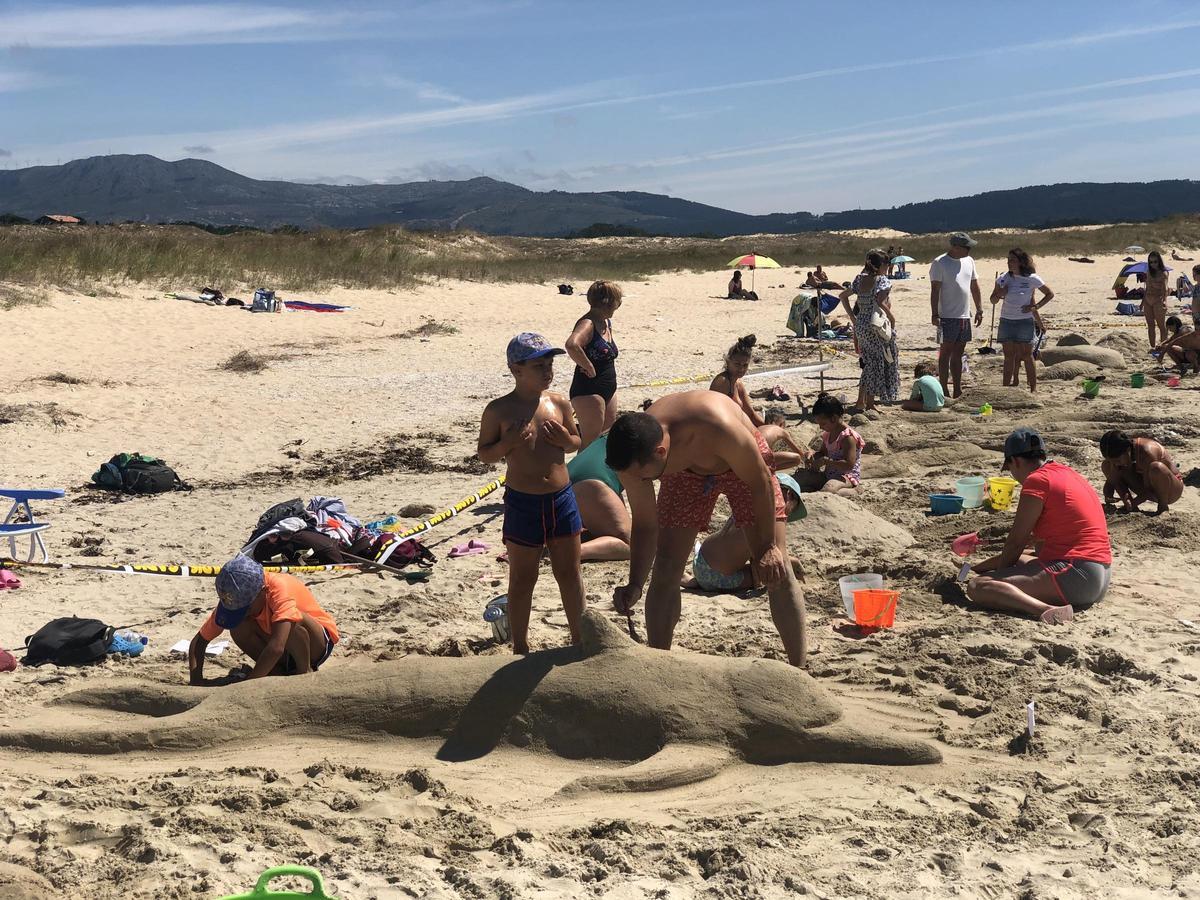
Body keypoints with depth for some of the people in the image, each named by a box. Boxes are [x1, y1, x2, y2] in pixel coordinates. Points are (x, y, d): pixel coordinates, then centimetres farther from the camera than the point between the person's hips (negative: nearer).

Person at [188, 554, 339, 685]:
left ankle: (305, 673, -12)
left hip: (318, 644, -5)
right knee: (238, 628, -23)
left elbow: (277, 647, -46)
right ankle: (278, 673, -5)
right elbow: (199, 641, -11)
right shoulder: (234, 600, -17)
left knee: (292, 621, -37)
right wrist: (196, 679, -27)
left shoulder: (279, 588, -36)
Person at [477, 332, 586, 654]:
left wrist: (566, 439, -9)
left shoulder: (558, 402, 0)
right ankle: (520, 647, 21)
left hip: (562, 498, 3)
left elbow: (578, 442, 14)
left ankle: (579, 639, 29)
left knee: (570, 573, 14)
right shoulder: (499, 410, -10)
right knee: (522, 579, 8)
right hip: (522, 503, -3)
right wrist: (508, 443, -21)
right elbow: (484, 453, -2)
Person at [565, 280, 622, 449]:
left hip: (608, 389, 9)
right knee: (591, 443, -4)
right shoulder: (588, 324, -19)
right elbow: (572, 345, -40)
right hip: (588, 391, -9)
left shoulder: (606, 323, 10)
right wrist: (588, 367, -27)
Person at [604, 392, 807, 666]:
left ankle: (799, 668, 3)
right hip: (685, 473, 3)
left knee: (775, 570, -9)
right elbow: (644, 524, -14)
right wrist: (635, 585, -24)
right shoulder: (634, 456, -30)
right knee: (664, 572, -5)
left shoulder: (717, 427, -45)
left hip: (744, 465, -3)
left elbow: (761, 482, -27)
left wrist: (768, 546, -19)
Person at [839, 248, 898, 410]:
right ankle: (870, 402, 6)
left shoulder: (860, 279, 7)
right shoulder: (882, 280, -13)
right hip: (877, 325, -7)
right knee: (879, 362, 5)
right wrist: (892, 318, -12)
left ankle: (861, 400, 17)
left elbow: (842, 296, 10)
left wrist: (853, 317, 13)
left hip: (860, 324, 7)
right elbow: (880, 302, -26)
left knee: (869, 362, 18)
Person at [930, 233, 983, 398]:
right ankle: (944, 392, -2)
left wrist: (979, 310, 13)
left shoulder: (969, 261, 11)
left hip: (965, 316, 7)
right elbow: (934, 290, -12)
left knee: (958, 354, 11)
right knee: (945, 353, -4)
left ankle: (958, 391, 15)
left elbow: (975, 287, 17)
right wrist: (935, 314, -18)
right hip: (948, 316, -7)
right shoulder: (940, 263, -9)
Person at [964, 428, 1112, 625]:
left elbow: (1016, 543, -8)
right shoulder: (1065, 472, 19)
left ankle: (1047, 610, -37)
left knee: (977, 588, -19)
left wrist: (998, 574, 9)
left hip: (1076, 578, -10)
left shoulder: (1037, 480, -9)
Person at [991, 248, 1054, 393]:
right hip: (1006, 321, 3)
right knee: (1009, 356, 5)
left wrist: (1035, 307, -6)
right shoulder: (1003, 279, 2)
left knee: (1027, 356, 0)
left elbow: (1050, 294, 5)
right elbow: (993, 301, 10)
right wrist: (1000, 294, -11)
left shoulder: (1032, 279, -5)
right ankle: (1006, 387, 8)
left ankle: (1033, 388, 6)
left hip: (1025, 320, -3)